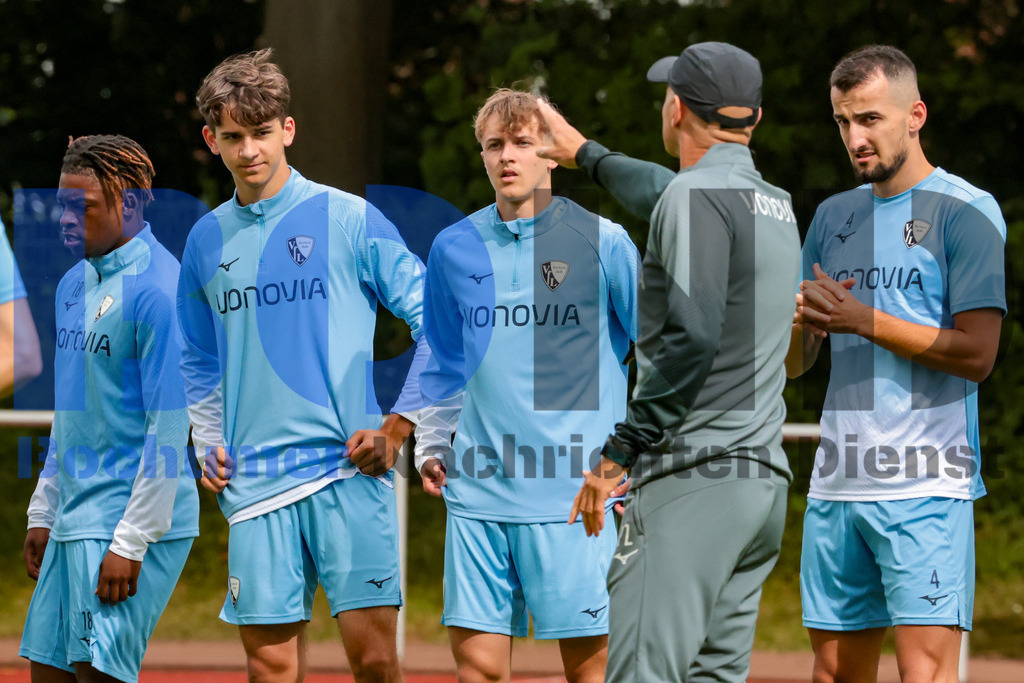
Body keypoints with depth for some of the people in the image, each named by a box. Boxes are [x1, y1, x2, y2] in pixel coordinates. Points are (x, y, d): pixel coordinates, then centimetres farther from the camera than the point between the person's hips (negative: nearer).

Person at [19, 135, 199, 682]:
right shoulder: (73, 285, 14)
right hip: (74, 519, 9)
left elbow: (170, 426, -17)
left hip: (135, 519, -9)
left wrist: (130, 543, -19)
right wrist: (43, 513, 20)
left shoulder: (157, 290, -14)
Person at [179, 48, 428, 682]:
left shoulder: (349, 219, -1)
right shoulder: (207, 240, 13)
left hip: (348, 470, -3)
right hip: (255, 483, 4)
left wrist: (396, 430, -5)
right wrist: (209, 443, 9)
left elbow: (434, 321, 2)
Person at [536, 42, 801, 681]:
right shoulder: (777, 205, 19)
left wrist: (619, 452, -15)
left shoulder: (699, 192, -9)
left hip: (697, 475, -9)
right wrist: (587, 154, 58)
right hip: (766, 479, 9)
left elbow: (692, 336, -19)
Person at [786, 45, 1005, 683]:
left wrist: (863, 320, -12)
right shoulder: (834, 217, 17)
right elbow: (793, 363, 20)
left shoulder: (966, 211, -2)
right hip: (837, 485, 6)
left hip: (925, 484, -6)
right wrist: (801, 323, -2)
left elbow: (976, 354, -10)